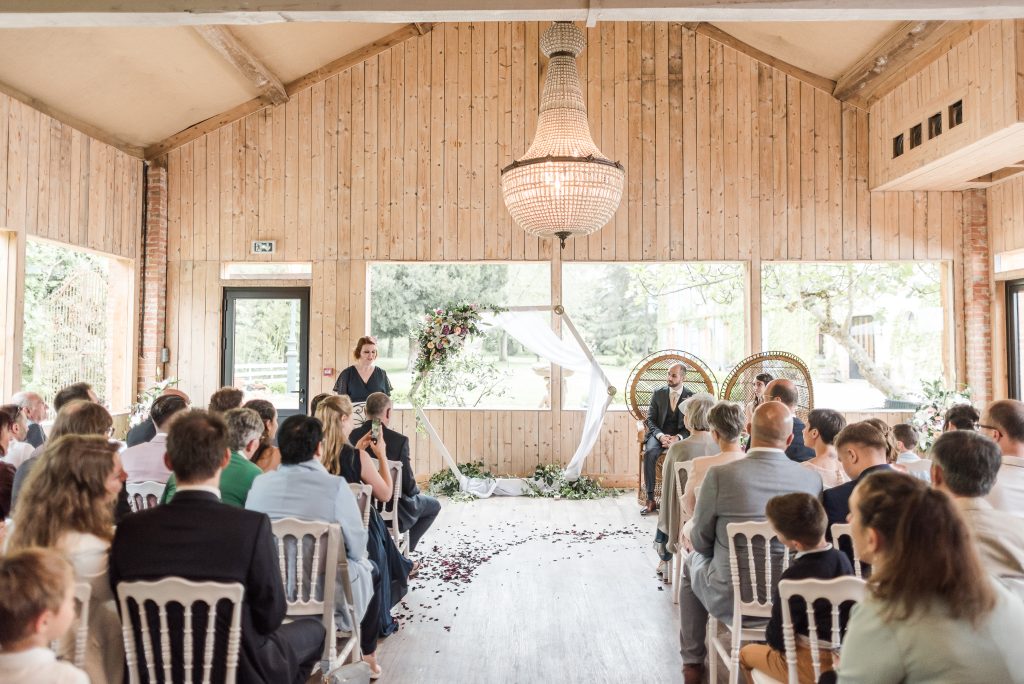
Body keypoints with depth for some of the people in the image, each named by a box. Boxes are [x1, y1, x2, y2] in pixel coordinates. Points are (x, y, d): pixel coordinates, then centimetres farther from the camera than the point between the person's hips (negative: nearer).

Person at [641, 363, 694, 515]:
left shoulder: (691, 397, 4)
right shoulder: (658, 394, 7)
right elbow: (650, 420, 4)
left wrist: (678, 438, -18)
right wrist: (660, 435, -15)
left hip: (681, 437, -1)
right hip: (659, 434, 1)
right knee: (650, 453, -32)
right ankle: (650, 500, -27)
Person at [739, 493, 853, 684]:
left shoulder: (794, 577, -30)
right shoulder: (842, 558, -10)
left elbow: (777, 638, -21)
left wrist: (771, 637, 2)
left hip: (811, 668, -6)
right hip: (842, 655, 6)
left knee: (746, 653, 21)